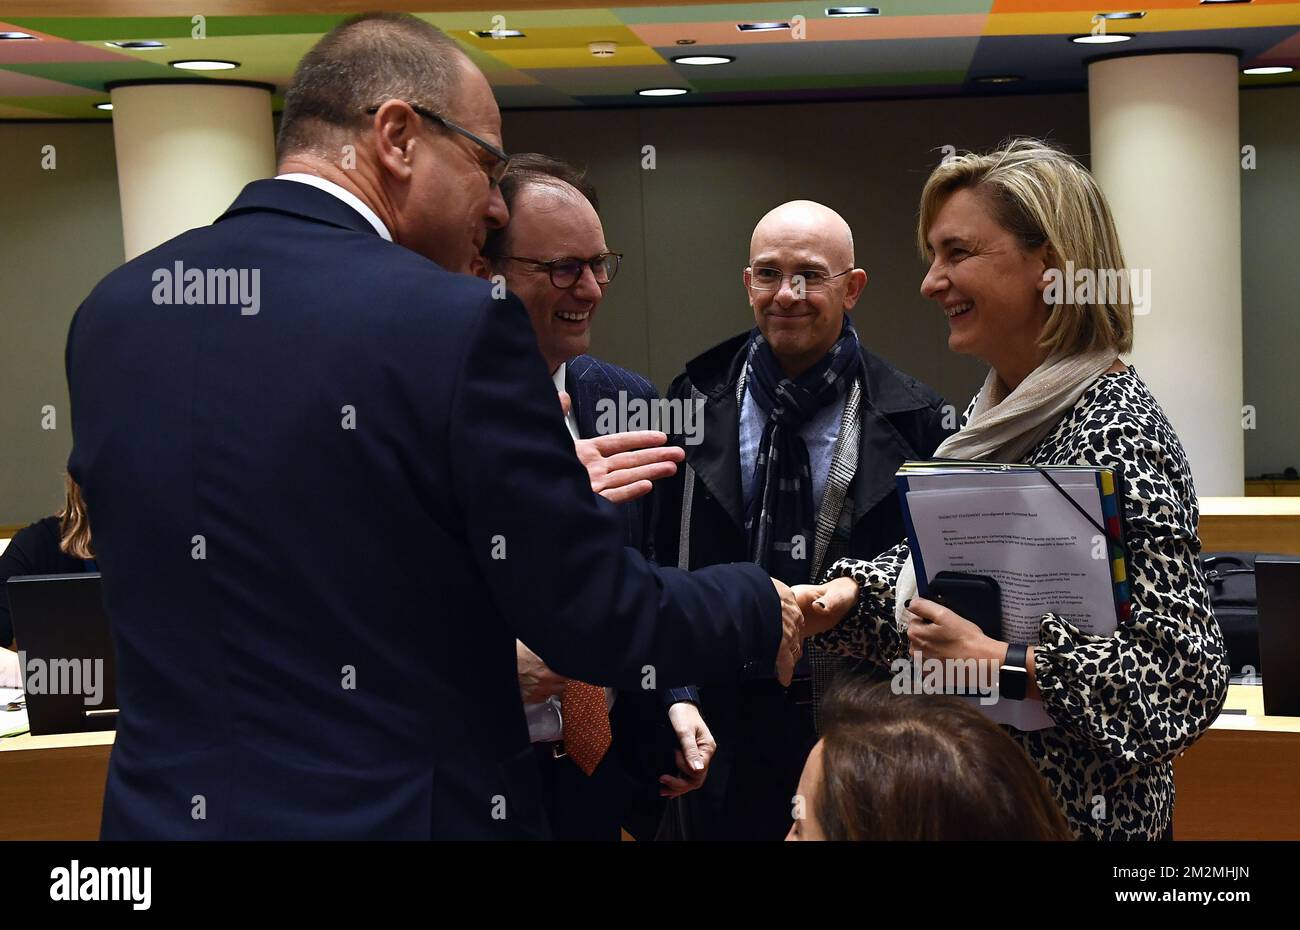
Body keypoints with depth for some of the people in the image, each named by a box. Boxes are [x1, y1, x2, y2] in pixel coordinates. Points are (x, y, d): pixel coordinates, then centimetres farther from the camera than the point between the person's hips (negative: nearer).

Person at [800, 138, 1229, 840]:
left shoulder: (1117, 435, -22)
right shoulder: (999, 409, 4)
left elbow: (1187, 677, -25)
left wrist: (1000, 661, -27)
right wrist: (848, 591, -2)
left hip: (1071, 809, -8)